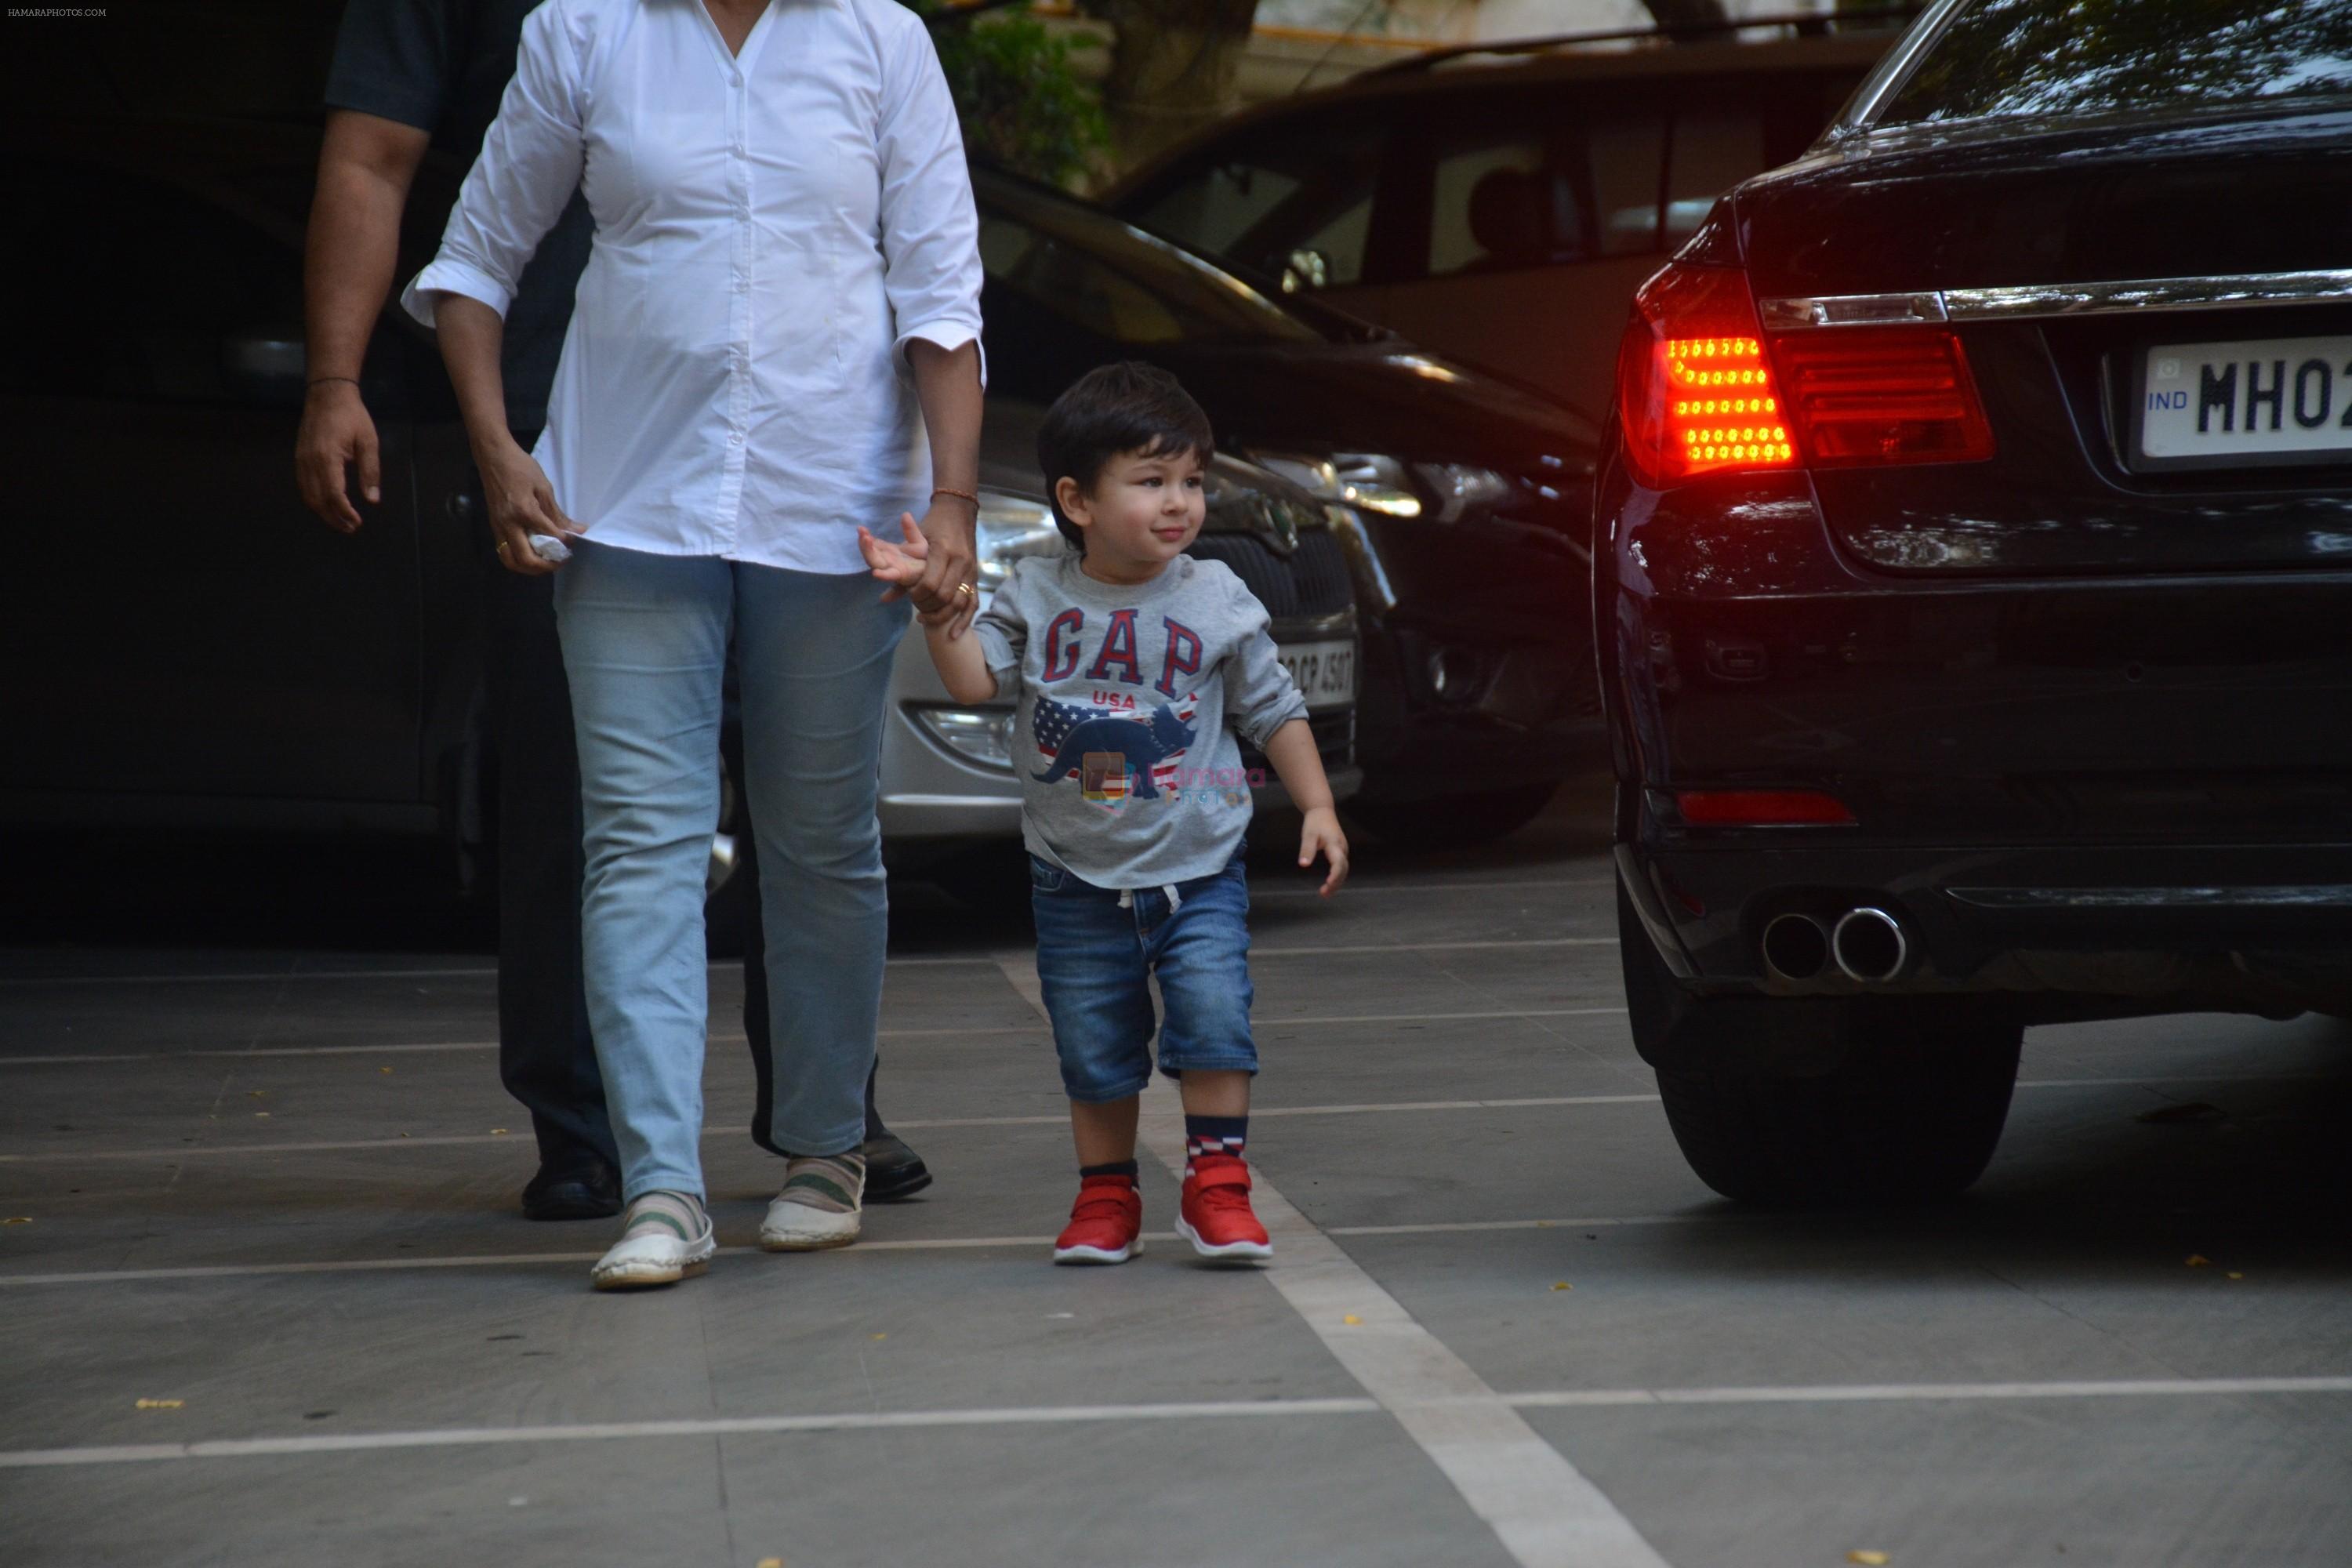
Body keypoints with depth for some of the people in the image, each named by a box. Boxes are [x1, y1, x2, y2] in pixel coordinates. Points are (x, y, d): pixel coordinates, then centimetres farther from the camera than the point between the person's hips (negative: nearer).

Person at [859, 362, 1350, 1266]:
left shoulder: (1214, 601, -2)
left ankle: (1218, 1186, -2)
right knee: (1092, 1046, 7)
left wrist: (1317, 806, 1)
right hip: (1079, 882, 1)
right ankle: (1106, 1195, 22)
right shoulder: (1037, 596, -1)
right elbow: (974, 678, -13)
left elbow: (1274, 712, 6)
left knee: (1213, 1015, -14)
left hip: (1197, 870, -1)